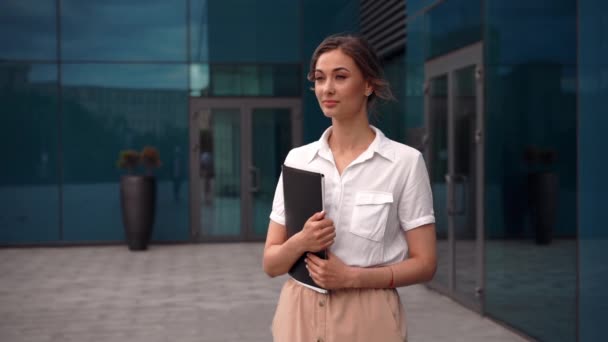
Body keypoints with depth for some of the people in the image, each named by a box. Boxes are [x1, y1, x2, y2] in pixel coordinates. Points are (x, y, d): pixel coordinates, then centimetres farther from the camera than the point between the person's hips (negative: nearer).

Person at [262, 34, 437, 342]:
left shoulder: (404, 161, -6)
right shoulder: (297, 159, 3)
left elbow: (424, 263, -5)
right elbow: (271, 263, 4)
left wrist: (353, 276, -18)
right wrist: (301, 242, -16)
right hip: (300, 316, 3)